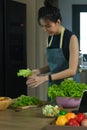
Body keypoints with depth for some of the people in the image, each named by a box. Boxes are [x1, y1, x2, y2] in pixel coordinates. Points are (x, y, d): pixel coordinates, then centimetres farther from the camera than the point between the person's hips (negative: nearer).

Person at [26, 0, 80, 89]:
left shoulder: (71, 38, -14)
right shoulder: (50, 38, 7)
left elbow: (72, 70, -20)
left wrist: (45, 78, -27)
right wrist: (39, 71, -3)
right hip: (53, 85, 6)